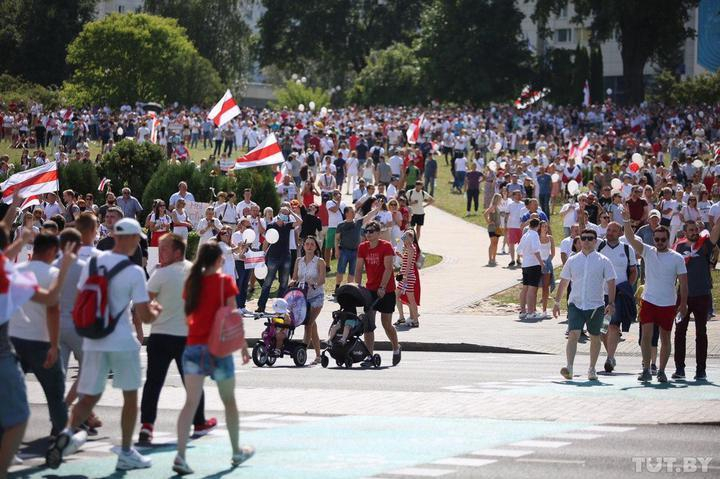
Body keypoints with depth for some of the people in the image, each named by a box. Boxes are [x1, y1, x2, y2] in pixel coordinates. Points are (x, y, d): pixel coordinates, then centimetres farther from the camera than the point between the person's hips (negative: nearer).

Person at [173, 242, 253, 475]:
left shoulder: (192, 282, 6)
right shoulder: (225, 281, -6)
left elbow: (188, 314, 10)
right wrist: (243, 345, 1)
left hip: (193, 347, 3)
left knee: (191, 403, -3)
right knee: (229, 401, 15)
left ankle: (180, 454, -18)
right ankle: (237, 452, 28)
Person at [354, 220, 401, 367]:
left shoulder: (386, 246, -10)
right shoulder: (362, 248, 4)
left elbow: (388, 268, -16)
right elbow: (358, 269, 4)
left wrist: (382, 287, -24)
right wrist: (358, 287, -6)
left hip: (386, 290, -4)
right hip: (370, 289, 4)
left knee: (386, 324, 2)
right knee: (368, 323, -5)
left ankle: (396, 348, 28)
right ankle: (369, 356, -4)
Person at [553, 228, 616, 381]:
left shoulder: (603, 261, 1)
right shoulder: (572, 261, 7)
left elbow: (611, 282, 1)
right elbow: (563, 282, 14)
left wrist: (611, 303, -8)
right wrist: (557, 302, 14)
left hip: (596, 305, 0)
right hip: (575, 304, 0)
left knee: (595, 338, 9)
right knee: (573, 334, -15)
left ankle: (592, 369, 22)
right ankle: (569, 367, -22)